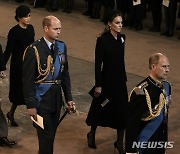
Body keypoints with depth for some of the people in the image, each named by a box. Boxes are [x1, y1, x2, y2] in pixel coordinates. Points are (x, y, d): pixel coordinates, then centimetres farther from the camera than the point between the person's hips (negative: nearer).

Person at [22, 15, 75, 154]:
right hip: (41, 100, -6)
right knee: (46, 136, -3)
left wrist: (69, 97, 8)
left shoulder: (62, 47, 4)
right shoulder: (34, 50, -14)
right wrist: (31, 105, -13)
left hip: (56, 99, 6)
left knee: (51, 135, 14)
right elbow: (28, 80, -12)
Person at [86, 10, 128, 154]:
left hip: (120, 80, 6)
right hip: (107, 80, -5)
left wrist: (124, 78, 15)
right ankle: (92, 134, 36)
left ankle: (120, 142, 19)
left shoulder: (122, 37, 2)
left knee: (122, 110, 6)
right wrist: (98, 85, -14)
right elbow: (98, 64, -15)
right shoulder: (102, 40, -17)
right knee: (100, 109, 12)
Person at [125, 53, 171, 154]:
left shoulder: (166, 86, 1)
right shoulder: (141, 92, -23)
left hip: (161, 142, 7)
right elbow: (131, 123, -20)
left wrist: (165, 139, 17)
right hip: (144, 144, -7)